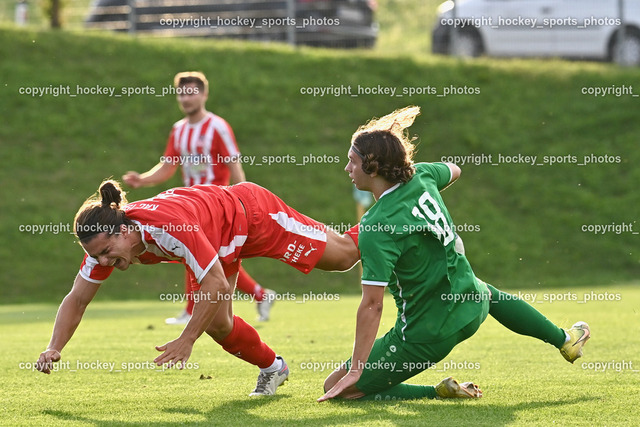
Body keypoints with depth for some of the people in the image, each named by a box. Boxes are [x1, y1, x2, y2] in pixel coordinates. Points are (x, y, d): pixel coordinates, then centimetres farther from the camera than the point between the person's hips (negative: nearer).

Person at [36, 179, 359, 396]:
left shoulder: (168, 226, -46)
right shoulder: (105, 239, -23)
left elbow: (216, 284, -42)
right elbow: (77, 300, -13)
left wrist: (186, 340, -42)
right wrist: (53, 349, -27)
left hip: (252, 213, -6)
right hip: (220, 239, 6)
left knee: (343, 256, 13)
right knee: (216, 323, -3)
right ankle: (272, 368, 24)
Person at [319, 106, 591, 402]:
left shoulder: (376, 228, -25)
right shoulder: (421, 176, -5)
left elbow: (372, 304, -27)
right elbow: (453, 171, 21)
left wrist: (355, 370, -24)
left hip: (423, 336, -7)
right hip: (472, 306, 8)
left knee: (337, 387, -1)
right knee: (488, 293, 45)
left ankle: (440, 391, -6)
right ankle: (565, 341, 55)